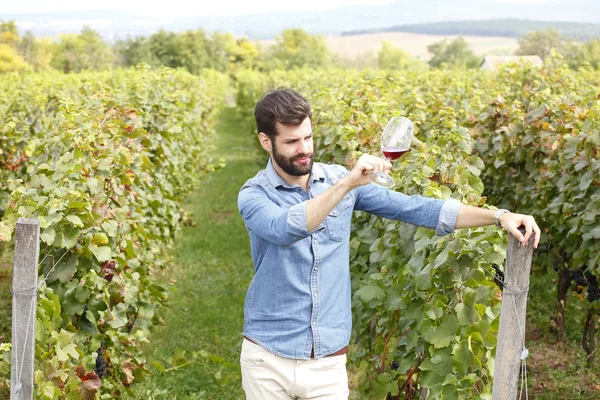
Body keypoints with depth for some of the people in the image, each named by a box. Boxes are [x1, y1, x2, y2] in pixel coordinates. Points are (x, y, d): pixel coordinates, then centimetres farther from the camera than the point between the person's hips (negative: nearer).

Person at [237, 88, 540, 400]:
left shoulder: (338, 179, 2)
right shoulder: (254, 195, -7)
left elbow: (415, 208, -2)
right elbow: (285, 229, -30)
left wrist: (498, 216, -10)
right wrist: (348, 183, -38)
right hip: (269, 358, -2)